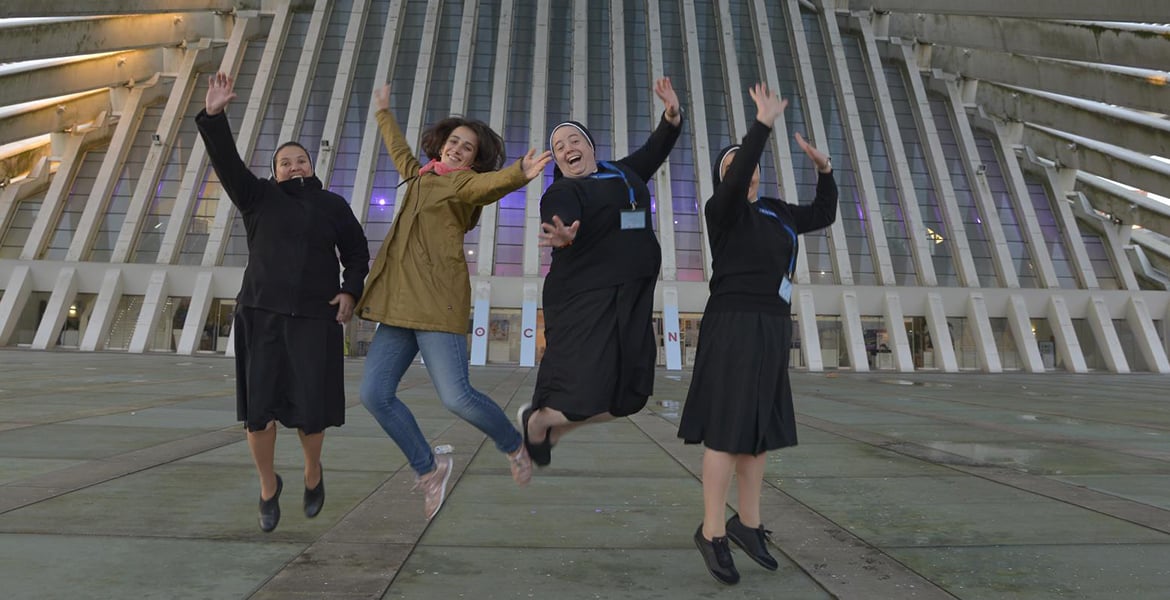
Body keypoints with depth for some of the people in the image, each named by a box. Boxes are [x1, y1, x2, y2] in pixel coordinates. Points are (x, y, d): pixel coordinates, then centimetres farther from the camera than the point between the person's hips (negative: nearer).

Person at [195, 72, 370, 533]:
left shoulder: (333, 206, 9)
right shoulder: (259, 198, 10)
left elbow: (357, 253, 12)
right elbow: (227, 161, -4)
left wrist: (350, 292, -3)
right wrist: (214, 114, -18)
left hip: (314, 319, -1)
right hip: (261, 315, 1)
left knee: (310, 410, -2)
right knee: (259, 408, 0)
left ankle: (313, 470, 28)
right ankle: (268, 484, 24)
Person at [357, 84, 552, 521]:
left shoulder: (464, 182, 1)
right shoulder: (422, 177, 24)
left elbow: (490, 184, -22)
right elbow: (400, 151, 44)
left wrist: (519, 174, -43)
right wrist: (384, 112, 57)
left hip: (437, 300, -8)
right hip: (401, 302, 8)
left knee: (456, 397, -18)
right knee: (374, 393, 0)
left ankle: (515, 447, 11)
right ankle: (429, 470, 17)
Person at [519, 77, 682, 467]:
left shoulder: (623, 173, 18)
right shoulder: (562, 192, -4)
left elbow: (656, 149, 26)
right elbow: (560, 218, -24)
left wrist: (672, 115, 10)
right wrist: (563, 235, -46)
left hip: (631, 299, 7)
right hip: (585, 299, -7)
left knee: (628, 395, 6)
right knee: (584, 396, -13)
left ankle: (552, 429, 24)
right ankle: (534, 421, 20)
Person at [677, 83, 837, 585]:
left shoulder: (774, 212, 18)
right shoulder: (722, 209, -4)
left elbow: (823, 215, 26)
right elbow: (735, 183, -26)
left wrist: (824, 169, 13)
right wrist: (764, 124, -25)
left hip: (770, 329, 8)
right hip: (734, 326, -8)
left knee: (759, 431, 11)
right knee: (728, 431, -8)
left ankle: (747, 523, 24)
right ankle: (712, 531, 5)